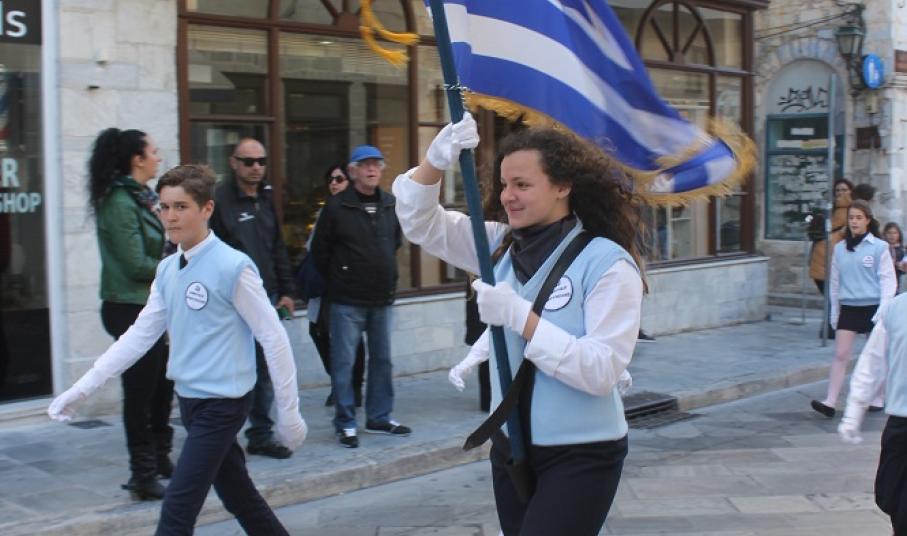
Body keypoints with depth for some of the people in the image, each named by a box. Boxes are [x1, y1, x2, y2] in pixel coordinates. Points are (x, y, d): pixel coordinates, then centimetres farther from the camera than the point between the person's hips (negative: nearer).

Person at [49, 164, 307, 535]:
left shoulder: (233, 267, -16)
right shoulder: (166, 270, 6)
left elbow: (273, 338, -13)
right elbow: (140, 335, 10)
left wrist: (289, 412, -10)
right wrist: (82, 389, 6)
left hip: (223, 403, -7)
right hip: (190, 399, 7)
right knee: (239, 497, 19)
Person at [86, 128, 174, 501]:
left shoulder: (142, 197, 13)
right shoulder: (120, 203, -15)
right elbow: (136, 265, -18)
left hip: (155, 307, 9)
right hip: (132, 310, -9)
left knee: (162, 387, 15)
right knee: (140, 392, -1)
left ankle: (160, 459, 29)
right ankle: (144, 474, 8)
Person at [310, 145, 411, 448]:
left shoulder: (391, 205, 4)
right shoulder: (336, 207, -8)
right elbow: (320, 251, -1)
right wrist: (337, 282, 6)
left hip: (382, 298, 5)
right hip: (347, 301, -5)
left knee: (382, 360, 12)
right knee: (343, 363, -1)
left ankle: (379, 418, 24)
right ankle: (345, 424, 8)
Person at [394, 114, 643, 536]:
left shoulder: (607, 262, -15)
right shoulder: (503, 245, 3)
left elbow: (601, 370, -22)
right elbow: (420, 223, 1)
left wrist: (520, 316, -25)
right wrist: (435, 162, -17)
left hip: (580, 456, -6)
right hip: (511, 447, 6)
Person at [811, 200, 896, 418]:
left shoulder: (879, 247, -5)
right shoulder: (840, 248, 6)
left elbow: (887, 279, -4)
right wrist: (834, 311, 13)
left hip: (872, 307, -2)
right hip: (848, 308, 2)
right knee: (841, 355, -6)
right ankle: (830, 402, -9)